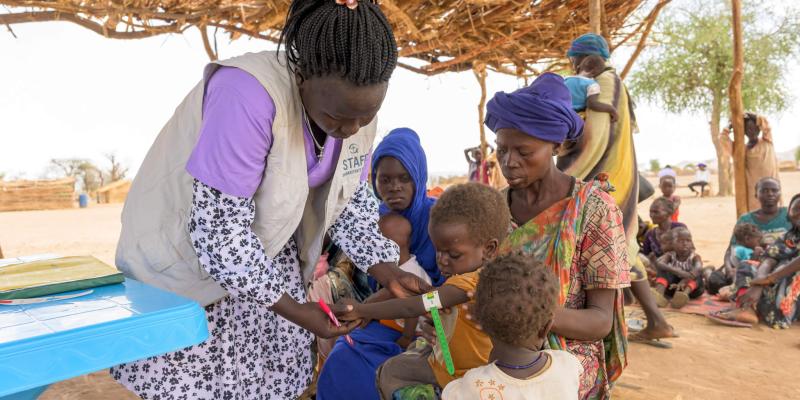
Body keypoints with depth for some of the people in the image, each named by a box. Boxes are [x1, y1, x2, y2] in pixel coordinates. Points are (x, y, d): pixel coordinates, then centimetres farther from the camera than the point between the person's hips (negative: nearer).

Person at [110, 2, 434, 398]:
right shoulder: (249, 94, -33)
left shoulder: (356, 108, -9)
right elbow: (218, 227, -31)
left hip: (270, 258, 6)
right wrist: (292, 309, -23)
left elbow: (351, 198, 3)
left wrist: (387, 271, -8)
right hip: (187, 261, -5)